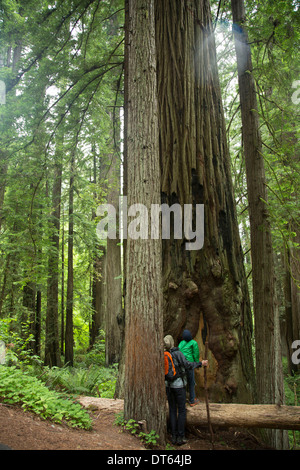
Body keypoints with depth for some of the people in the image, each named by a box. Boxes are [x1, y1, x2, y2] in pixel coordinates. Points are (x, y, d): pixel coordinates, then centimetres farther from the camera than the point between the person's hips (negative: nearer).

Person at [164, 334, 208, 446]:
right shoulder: (177, 353, -16)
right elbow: (187, 365, -20)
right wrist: (200, 363, -10)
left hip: (168, 385, 5)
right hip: (179, 385, -5)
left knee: (172, 410, 11)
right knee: (182, 411, 5)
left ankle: (173, 437, 13)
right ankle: (180, 437, 5)